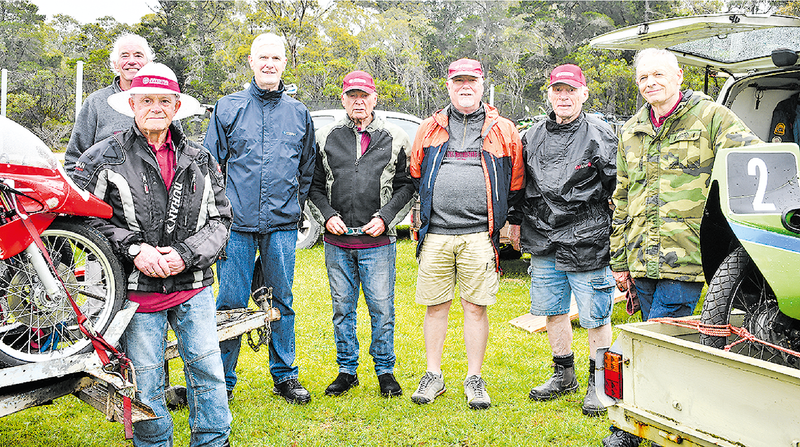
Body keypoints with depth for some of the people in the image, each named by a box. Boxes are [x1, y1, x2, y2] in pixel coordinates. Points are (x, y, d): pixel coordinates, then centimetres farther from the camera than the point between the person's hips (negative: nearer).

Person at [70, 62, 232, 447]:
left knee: (208, 370, 6)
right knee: (145, 383, 6)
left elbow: (219, 217, 6)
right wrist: (134, 248, -15)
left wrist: (185, 254, -10)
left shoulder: (200, 159, 8)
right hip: (138, 288, -2)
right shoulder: (104, 157, -1)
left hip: (194, 286, 3)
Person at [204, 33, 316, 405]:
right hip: (237, 223, -1)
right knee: (231, 304, 2)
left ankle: (285, 376, 22)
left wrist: (296, 206, 12)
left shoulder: (299, 113, 10)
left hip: (282, 225, 2)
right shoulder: (228, 108, 4)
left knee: (282, 302, 9)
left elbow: (307, 169, 19)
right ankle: (222, 381, 14)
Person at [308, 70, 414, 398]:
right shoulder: (325, 138, 8)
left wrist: (385, 217, -7)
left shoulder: (394, 138, 4)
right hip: (337, 241, 2)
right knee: (342, 308, 10)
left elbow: (406, 185, 5)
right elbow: (314, 185, 12)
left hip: (378, 242, -2)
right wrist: (328, 215, -3)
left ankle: (385, 371, 19)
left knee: (382, 308, 3)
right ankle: (347, 370, 24)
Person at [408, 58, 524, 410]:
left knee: (476, 308, 2)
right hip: (435, 232, 2)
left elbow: (516, 182, 14)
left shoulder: (503, 130, 8)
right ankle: (433, 375, 20)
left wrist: (506, 219, 12)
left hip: (479, 235, -1)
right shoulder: (429, 129, 11)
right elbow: (415, 175, 21)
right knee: (435, 306, 7)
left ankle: (474, 380, 14)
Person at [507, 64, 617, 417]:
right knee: (553, 311, 15)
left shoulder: (601, 134, -4)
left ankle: (598, 384, 17)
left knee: (596, 317, 2)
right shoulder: (533, 137, 11)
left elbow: (617, 187, -5)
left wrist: (618, 234, -8)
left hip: (587, 243, -5)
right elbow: (520, 183, 21)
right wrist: (517, 220, 18)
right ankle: (563, 375, 32)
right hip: (543, 243, 5)